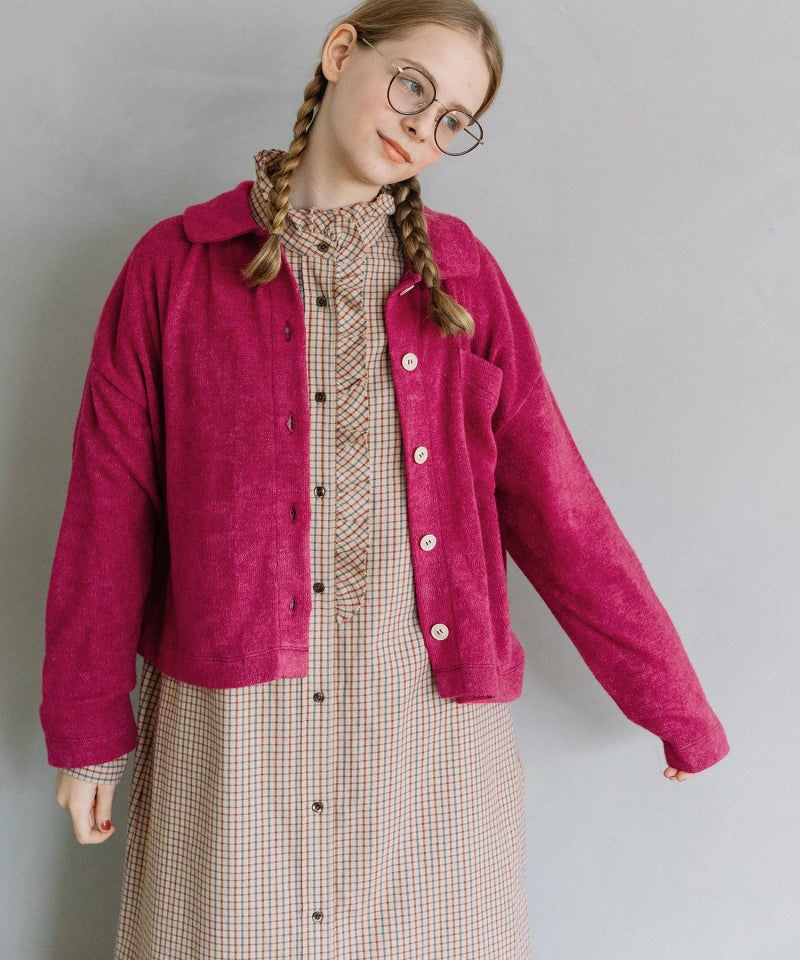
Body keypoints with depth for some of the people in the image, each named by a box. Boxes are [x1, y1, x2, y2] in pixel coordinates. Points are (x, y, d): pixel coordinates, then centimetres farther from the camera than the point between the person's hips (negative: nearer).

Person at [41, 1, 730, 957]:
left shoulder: (462, 273, 6)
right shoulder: (175, 265, 3)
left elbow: (553, 501, 5)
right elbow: (109, 507, 3)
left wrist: (677, 707, 7)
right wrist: (90, 731, 5)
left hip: (435, 712, 2)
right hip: (234, 715, -1)